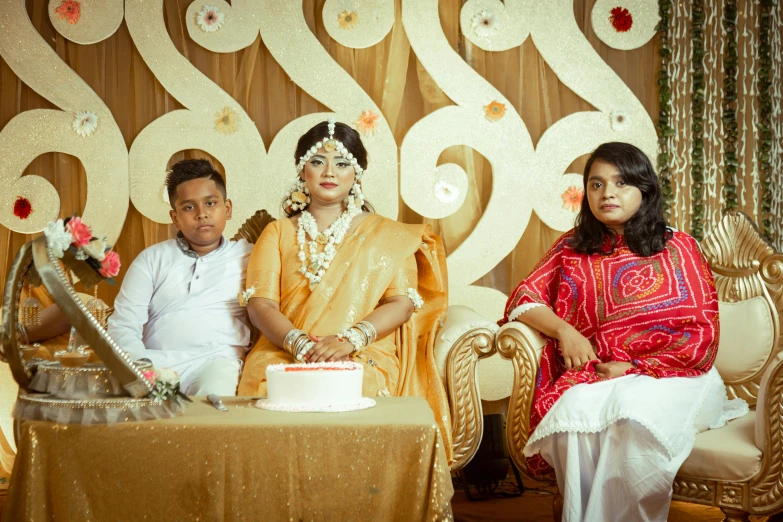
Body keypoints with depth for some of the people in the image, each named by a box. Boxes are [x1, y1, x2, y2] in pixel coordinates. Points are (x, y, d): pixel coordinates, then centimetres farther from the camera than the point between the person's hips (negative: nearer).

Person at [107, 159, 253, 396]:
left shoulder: (248, 256, 15)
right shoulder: (152, 258, 17)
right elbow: (123, 326, 7)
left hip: (215, 360, -1)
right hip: (153, 361, 2)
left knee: (215, 395, -37)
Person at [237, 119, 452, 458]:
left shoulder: (386, 235, 18)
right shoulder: (278, 233, 20)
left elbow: (402, 302, 4)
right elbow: (260, 303, 6)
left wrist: (349, 339, -14)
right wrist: (298, 342, -15)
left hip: (365, 359, -1)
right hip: (283, 358, 1)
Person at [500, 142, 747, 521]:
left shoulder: (677, 248, 5)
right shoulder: (572, 248, 13)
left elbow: (703, 333, -1)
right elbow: (523, 299, 10)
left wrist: (634, 368, -11)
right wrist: (563, 330, -11)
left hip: (669, 374, -2)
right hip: (594, 376, 2)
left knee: (635, 410, -36)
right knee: (576, 412, -33)